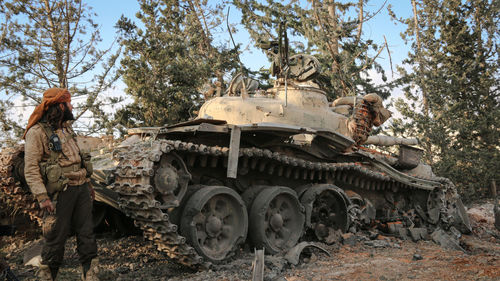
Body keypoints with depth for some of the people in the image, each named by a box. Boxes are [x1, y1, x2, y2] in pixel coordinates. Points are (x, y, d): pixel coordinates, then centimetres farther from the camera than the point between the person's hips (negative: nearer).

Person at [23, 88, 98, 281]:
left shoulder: (66, 128, 16)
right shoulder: (37, 132, -8)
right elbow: (31, 169, -13)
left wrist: (87, 184, 21)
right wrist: (42, 197, -20)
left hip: (81, 189, 7)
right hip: (60, 193, -7)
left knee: (87, 234, 7)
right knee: (56, 239, 1)